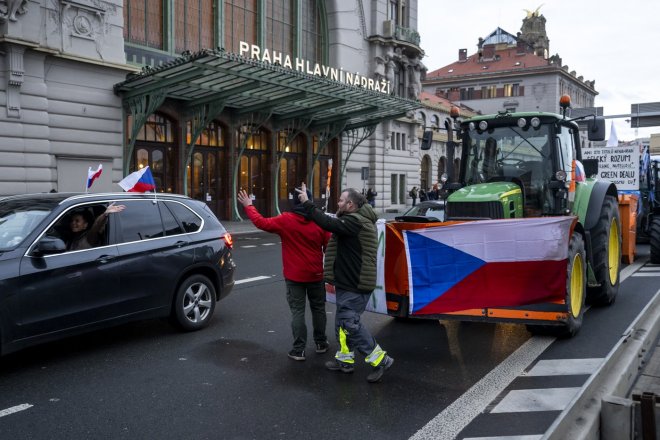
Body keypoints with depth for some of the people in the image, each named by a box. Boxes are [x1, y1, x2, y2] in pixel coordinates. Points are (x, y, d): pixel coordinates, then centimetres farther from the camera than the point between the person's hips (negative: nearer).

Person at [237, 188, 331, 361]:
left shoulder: (285, 221, -13)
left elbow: (261, 222, -7)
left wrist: (249, 206, 7)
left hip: (294, 276, -2)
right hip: (316, 275, 2)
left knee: (297, 311, 4)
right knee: (318, 308, 17)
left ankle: (299, 350, 5)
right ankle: (321, 343, 28)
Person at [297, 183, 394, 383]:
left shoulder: (354, 221, -19)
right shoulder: (359, 221, 16)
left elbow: (328, 223, -30)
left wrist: (306, 203, -21)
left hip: (354, 286, -11)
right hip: (350, 282, 11)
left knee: (350, 322, -8)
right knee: (343, 321, 17)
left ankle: (380, 360, -1)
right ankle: (345, 359, 27)